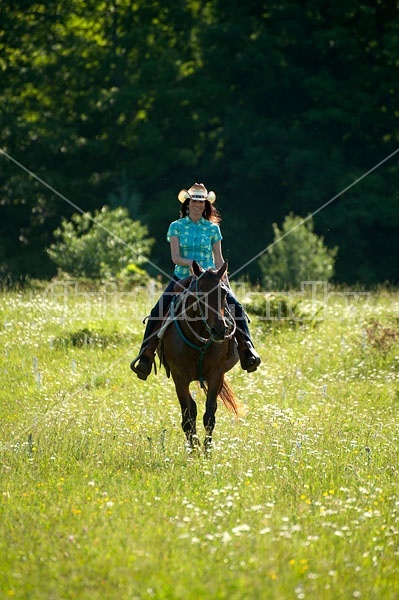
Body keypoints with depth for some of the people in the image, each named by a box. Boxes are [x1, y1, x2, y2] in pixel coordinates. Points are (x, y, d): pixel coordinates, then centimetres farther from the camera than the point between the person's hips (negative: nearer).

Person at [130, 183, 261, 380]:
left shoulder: (213, 228, 6)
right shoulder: (176, 227, 3)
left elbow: (218, 259, 7)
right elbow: (175, 257, -6)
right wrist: (193, 264, -23)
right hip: (181, 278, -1)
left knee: (236, 307, -20)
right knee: (157, 312, -19)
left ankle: (246, 348, -18)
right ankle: (146, 354, -13)